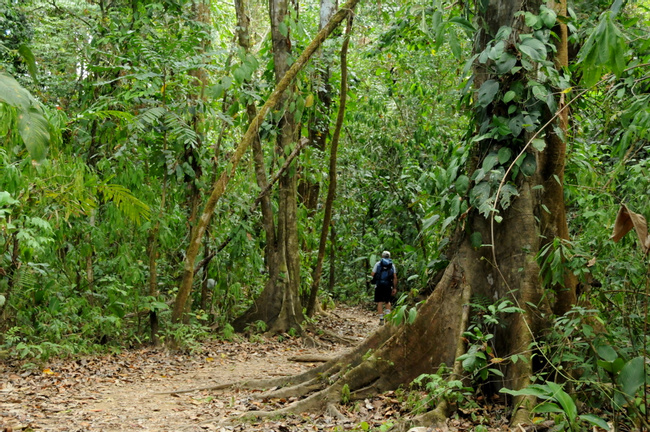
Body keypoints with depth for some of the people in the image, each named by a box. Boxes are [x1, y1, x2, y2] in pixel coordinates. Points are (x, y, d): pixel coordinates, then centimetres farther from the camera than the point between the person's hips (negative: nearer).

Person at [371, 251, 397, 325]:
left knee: (380, 302, 2)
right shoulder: (392, 265, 9)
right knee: (387, 301, 18)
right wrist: (395, 288, 7)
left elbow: (372, 274, 0)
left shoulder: (378, 263, 4)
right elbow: (395, 277, 3)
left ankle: (381, 319, -2)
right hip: (388, 285, 2)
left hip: (379, 285, -2)